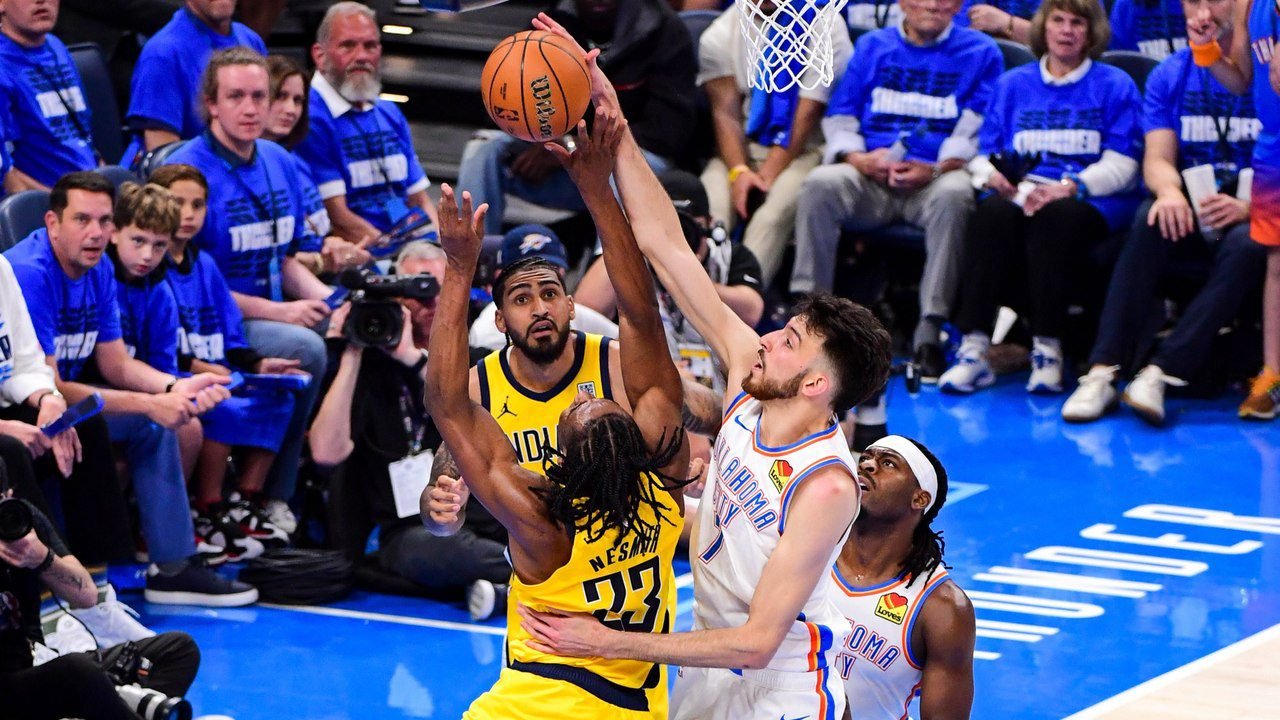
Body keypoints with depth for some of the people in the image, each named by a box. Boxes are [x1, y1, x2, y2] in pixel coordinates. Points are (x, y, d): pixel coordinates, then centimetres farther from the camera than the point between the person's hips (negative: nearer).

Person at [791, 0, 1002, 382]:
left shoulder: (980, 52, 10)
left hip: (937, 176, -2)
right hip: (870, 176, 3)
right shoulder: (871, 46, 19)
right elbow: (839, 117, 14)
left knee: (954, 195, -37)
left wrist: (934, 170, -17)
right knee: (821, 184, -29)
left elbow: (975, 132, 0)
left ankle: (930, 332, -36)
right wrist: (858, 159, -7)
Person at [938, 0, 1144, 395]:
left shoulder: (1114, 85, 11)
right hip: (1019, 194, 2)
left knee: (1055, 215, -37)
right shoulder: (1013, 84, 21)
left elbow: (1120, 166, 0)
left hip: (1092, 204, -2)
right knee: (992, 213, -33)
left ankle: (1048, 349, -34)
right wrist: (993, 177, -11)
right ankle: (974, 347, -38)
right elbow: (984, 157, 14)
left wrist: (1068, 188, -17)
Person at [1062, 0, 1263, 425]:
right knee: (1152, 222, -31)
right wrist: (1169, 191, -24)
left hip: (1251, 216, -2)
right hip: (1191, 214, 2)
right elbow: (1158, 158, 1)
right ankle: (1104, 372, -39)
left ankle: (1160, 374, -42)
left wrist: (1248, 207, -27)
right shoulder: (1169, 76, 10)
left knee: (1247, 245, -36)